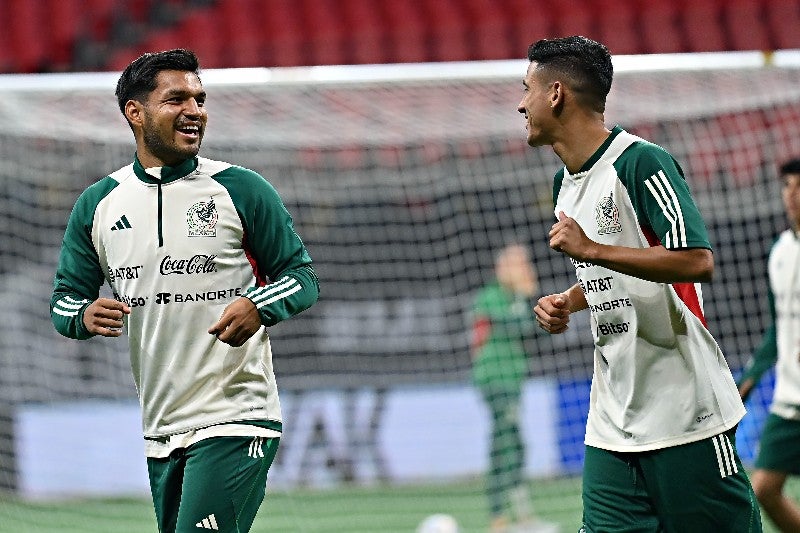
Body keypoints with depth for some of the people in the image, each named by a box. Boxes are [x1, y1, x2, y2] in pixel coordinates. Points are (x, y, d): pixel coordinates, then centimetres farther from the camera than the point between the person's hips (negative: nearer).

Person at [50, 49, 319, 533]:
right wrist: (85, 314, -11)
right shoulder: (97, 203, 9)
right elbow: (64, 298, 13)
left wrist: (257, 307, -19)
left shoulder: (243, 190, -1)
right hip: (159, 433, 5)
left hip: (236, 424, -5)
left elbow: (303, 277, 2)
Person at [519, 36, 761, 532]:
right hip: (610, 426, 8)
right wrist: (566, 303, 9)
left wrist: (591, 249, -23)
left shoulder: (642, 163, -12)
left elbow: (698, 262, -23)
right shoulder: (566, 183, 15)